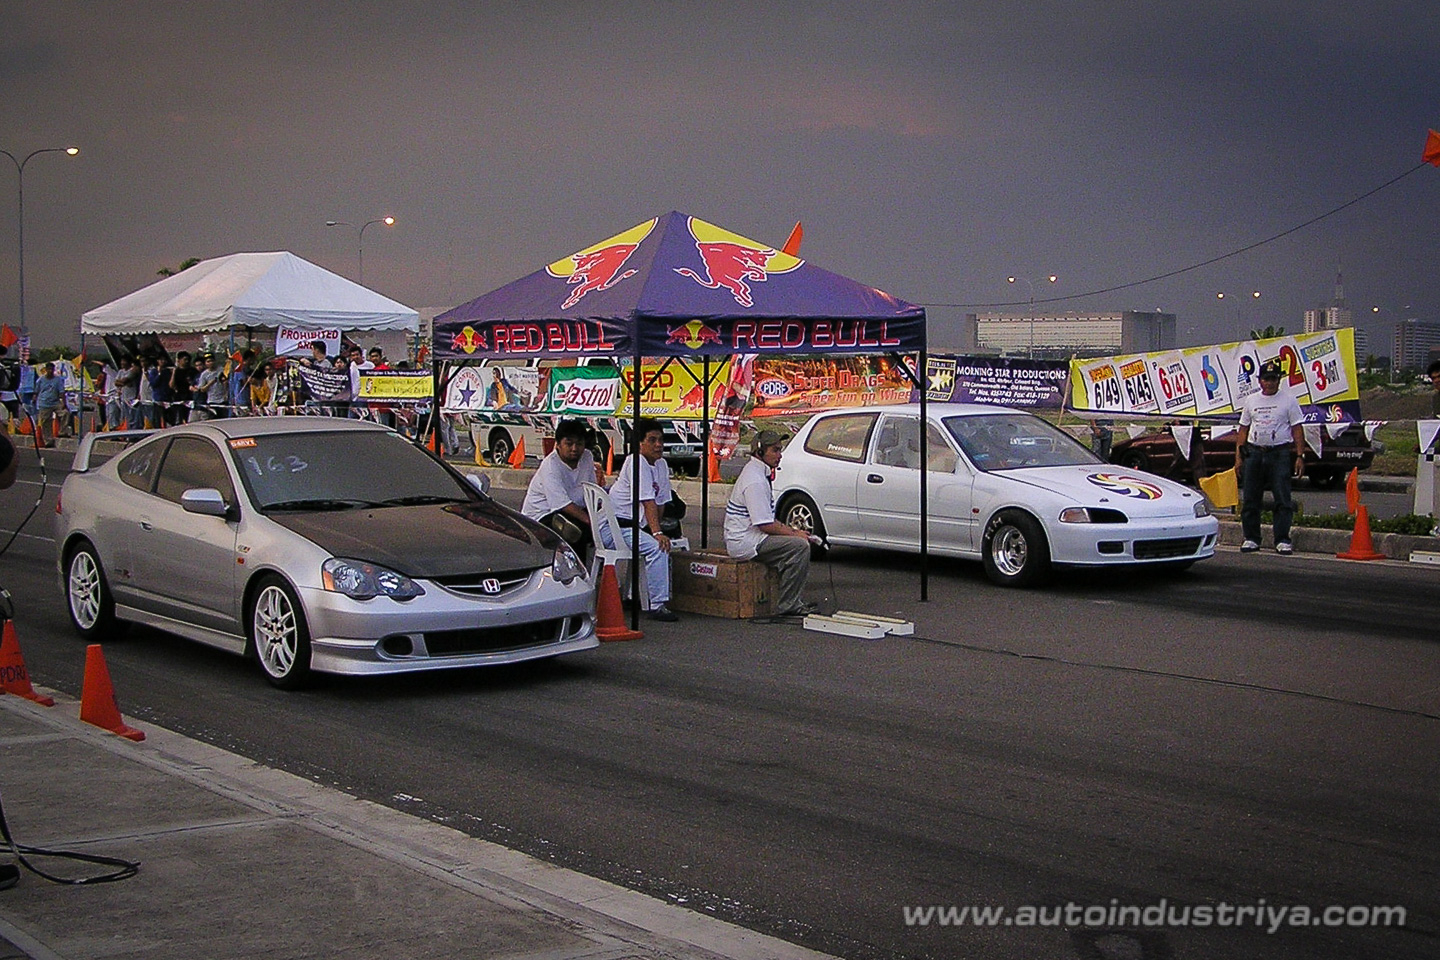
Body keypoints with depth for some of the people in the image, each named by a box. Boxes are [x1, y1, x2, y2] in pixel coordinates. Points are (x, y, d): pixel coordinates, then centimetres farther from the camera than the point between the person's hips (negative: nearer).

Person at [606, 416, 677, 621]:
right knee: (657, 547, -24)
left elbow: (660, 503, 12)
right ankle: (658, 606, -23)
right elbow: (648, 502, -23)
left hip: (636, 525, 10)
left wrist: (657, 530, 1)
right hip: (616, 525, -10)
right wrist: (657, 533, -29)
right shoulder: (636, 462, -15)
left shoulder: (661, 464, 11)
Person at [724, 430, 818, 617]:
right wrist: (794, 533, -11)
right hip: (745, 542, -11)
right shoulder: (755, 481, -20)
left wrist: (793, 531, 12)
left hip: (751, 536, 11)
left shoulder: (759, 473, 16)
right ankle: (788, 605, -18)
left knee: (799, 540, 15)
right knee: (800, 545, -21)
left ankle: (797, 601, 12)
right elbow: (765, 525, -22)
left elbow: (767, 519, 22)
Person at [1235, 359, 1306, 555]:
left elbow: (1297, 429, 0)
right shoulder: (1250, 401, 13)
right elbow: (1243, 429, 15)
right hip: (1254, 453, 3)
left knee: (1283, 500, -6)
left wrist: (1300, 456, -8)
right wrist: (1238, 456, 8)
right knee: (1250, 499, 4)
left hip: (1280, 453, -3)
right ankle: (1251, 539, 12)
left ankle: (1282, 540, -4)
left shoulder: (1288, 401, 3)